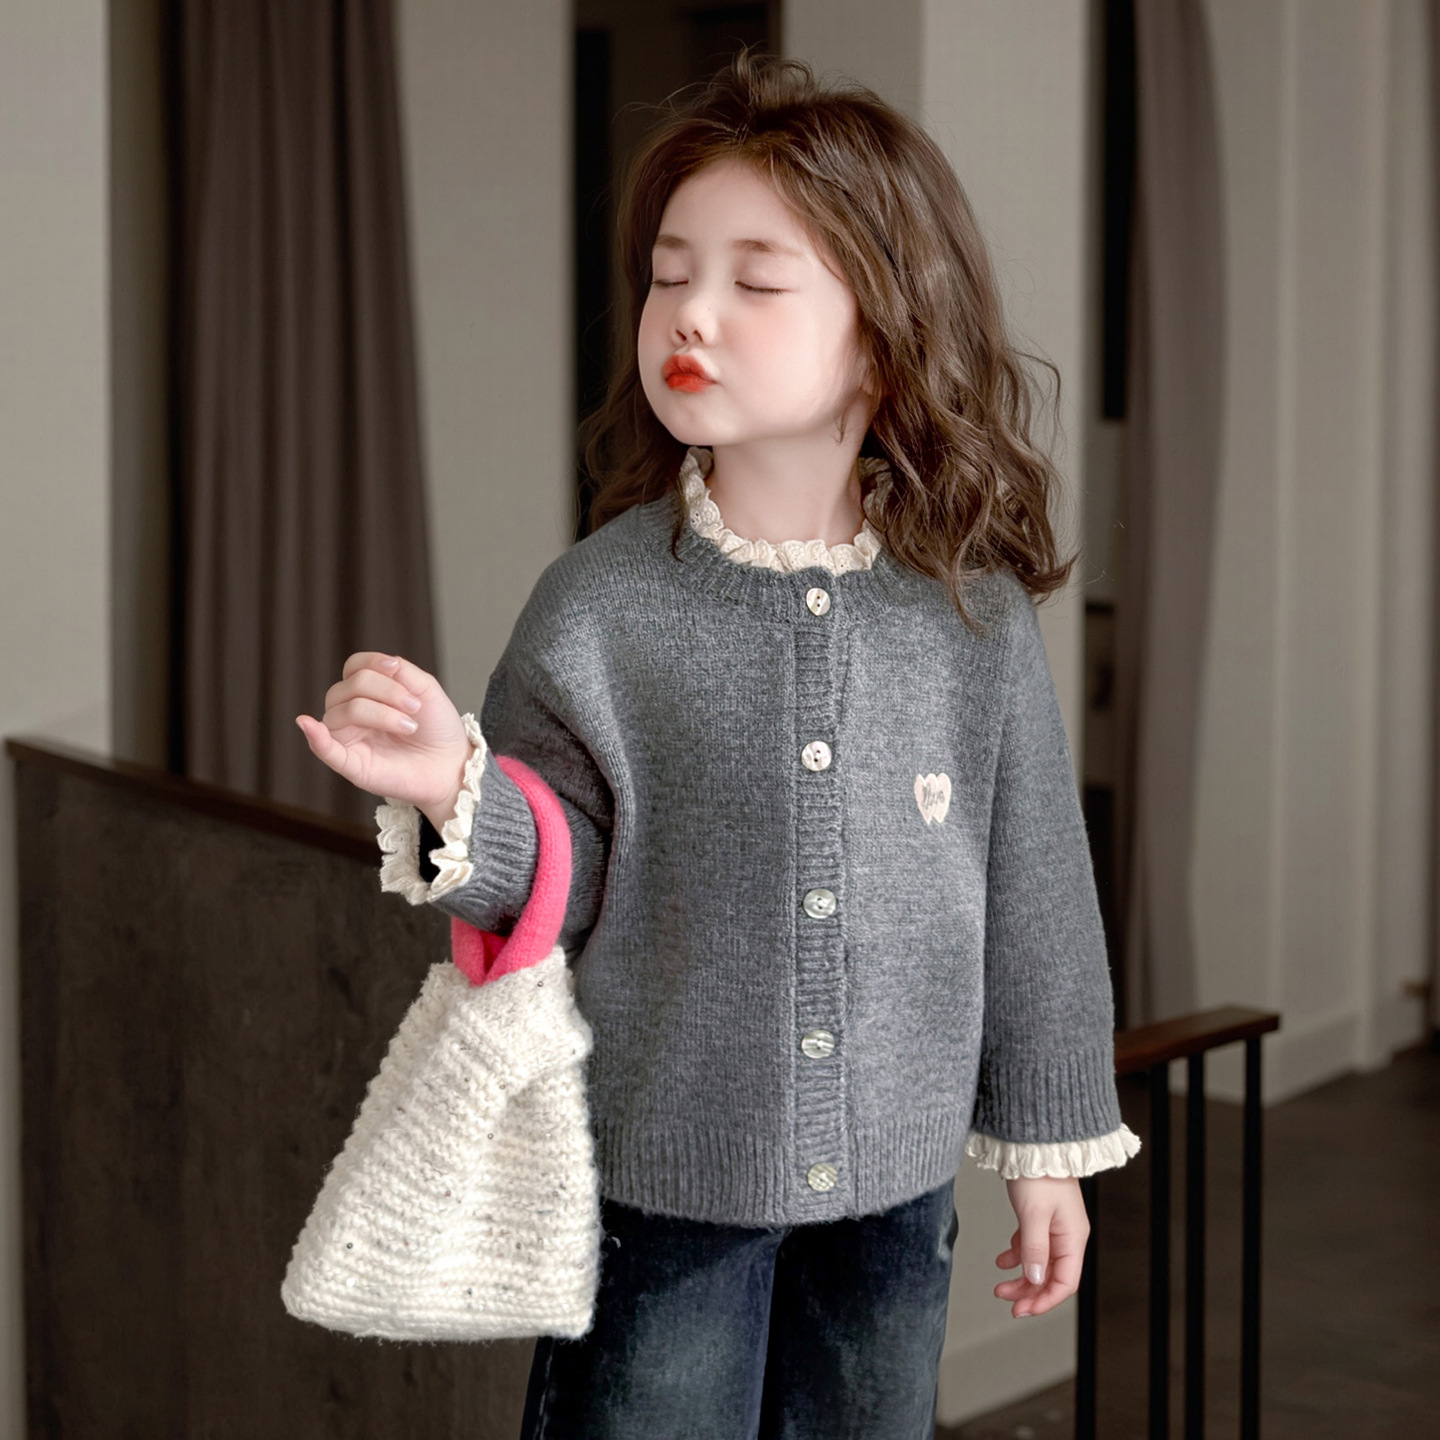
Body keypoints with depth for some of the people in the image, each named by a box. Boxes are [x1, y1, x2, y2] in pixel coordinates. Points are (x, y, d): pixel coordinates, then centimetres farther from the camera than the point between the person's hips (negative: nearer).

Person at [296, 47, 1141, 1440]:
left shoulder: (975, 614, -6)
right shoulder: (597, 605, -9)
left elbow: (1033, 885, 2)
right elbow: (563, 883, -7)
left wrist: (1046, 1143, 8)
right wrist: (458, 797, -29)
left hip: (891, 1176, 2)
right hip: (659, 1172, -1)